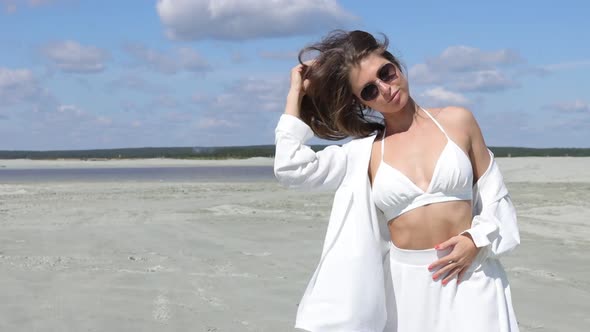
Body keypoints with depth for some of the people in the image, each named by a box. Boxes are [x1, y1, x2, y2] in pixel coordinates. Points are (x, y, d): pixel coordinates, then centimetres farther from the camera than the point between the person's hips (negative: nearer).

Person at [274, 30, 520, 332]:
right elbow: (290, 168, -8)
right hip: (406, 283, 1)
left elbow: (495, 197, 8)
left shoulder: (457, 121, 3)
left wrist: (475, 240, -11)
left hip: (469, 278, 0)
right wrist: (297, 93, 2)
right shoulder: (365, 151, 4)